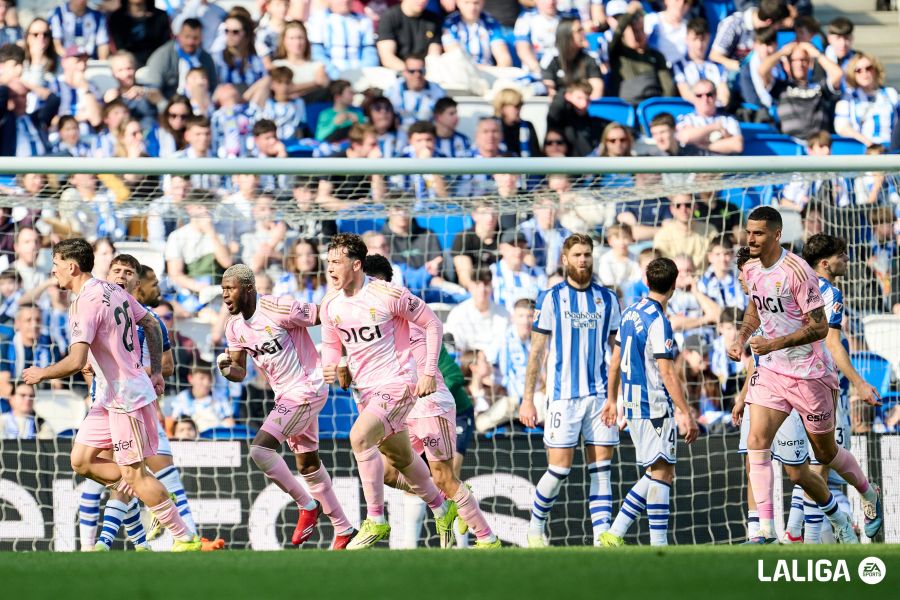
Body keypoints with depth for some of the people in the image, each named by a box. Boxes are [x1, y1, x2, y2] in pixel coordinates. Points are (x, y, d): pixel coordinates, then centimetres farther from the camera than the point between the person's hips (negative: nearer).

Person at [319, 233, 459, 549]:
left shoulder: (389, 295, -17)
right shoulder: (330, 305, 1)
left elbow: (432, 324, -8)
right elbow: (331, 344, 15)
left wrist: (429, 372, -11)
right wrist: (329, 368, -9)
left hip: (397, 384, -8)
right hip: (366, 390, 8)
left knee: (360, 437, -28)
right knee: (400, 459, 19)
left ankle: (375, 520, -19)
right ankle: (442, 508, 43)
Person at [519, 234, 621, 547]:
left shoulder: (607, 299, 10)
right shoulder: (551, 298, 2)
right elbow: (537, 351, 3)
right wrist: (527, 399, -2)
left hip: (600, 395, 3)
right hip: (563, 395, -3)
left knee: (601, 468, -2)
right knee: (559, 468, -6)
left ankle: (602, 538, -3)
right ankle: (536, 527, 14)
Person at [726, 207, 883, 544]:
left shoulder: (796, 272, -21)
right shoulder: (752, 270, 2)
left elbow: (820, 327, -20)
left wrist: (773, 344, -28)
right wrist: (742, 338, 6)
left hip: (809, 373, -6)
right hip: (771, 372, 6)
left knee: (826, 453, 9)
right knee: (756, 443, -13)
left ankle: (870, 496, 39)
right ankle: (765, 531, -14)